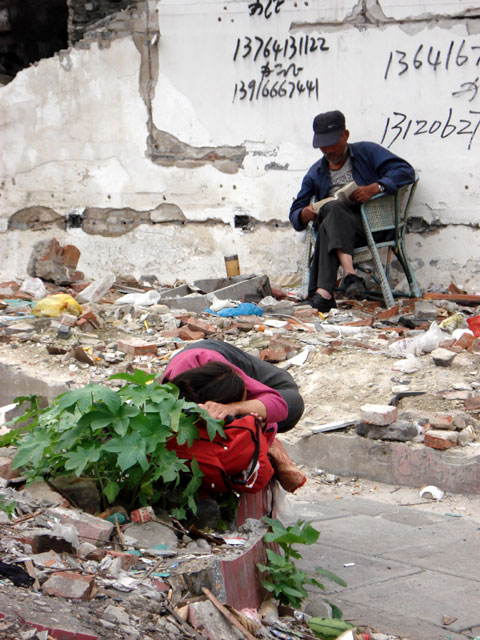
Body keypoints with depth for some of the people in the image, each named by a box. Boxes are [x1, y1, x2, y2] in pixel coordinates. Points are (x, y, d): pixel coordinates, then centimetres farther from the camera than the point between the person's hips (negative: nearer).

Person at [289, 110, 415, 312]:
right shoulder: (315, 173, 25)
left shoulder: (367, 152, 14)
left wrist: (375, 188, -16)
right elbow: (295, 213, 21)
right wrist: (304, 215, -6)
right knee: (333, 208, -34)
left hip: (372, 224, -3)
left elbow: (406, 171, 0)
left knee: (327, 230, -34)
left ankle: (323, 291, -49)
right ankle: (350, 274, -48)